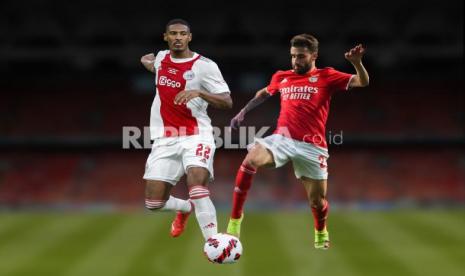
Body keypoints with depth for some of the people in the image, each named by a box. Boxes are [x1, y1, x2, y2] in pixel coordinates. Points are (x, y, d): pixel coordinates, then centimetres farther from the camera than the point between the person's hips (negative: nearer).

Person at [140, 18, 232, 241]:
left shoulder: (204, 65, -7)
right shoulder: (161, 58, 11)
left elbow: (227, 102, -14)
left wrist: (199, 92, -26)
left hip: (195, 136, -5)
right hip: (164, 139, 5)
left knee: (197, 185, -31)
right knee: (153, 203, 2)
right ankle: (186, 208, 36)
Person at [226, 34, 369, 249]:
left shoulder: (326, 77, 2)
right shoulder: (281, 78, 13)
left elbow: (362, 82, -5)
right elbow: (264, 93, 34)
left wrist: (356, 62, -24)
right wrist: (243, 112, 30)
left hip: (311, 146, -2)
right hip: (282, 138, 2)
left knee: (317, 201, 4)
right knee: (250, 160, -27)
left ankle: (321, 233, 39)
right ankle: (235, 218, -20)